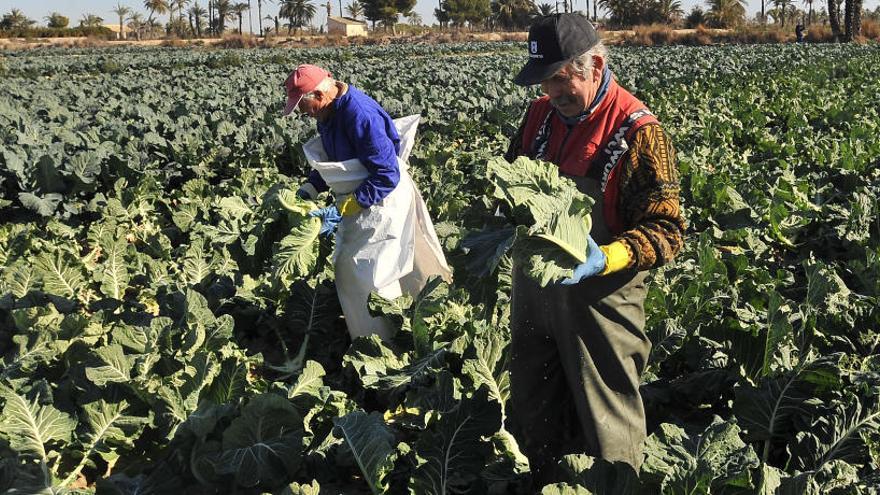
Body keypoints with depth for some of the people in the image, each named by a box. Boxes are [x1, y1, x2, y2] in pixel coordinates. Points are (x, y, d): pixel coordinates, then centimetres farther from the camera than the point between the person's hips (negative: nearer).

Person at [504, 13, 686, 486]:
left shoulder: (637, 132, -16)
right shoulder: (540, 114, 3)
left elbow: (667, 231, -17)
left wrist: (605, 259, -33)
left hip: (598, 298, -6)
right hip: (532, 289, 6)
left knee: (604, 426, 8)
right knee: (534, 412, 21)